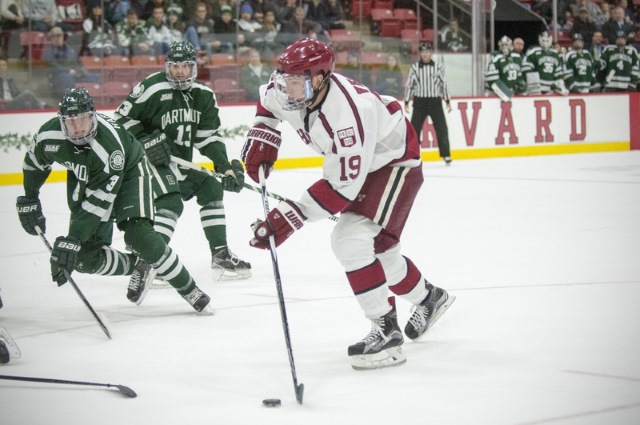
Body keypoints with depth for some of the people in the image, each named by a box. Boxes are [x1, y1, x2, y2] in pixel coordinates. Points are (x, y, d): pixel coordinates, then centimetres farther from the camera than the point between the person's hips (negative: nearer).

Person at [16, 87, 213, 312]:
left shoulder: (109, 145, -40)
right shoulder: (48, 136, -27)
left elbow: (98, 203, -38)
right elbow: (34, 163, -1)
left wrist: (72, 240, -40)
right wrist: (29, 200, 7)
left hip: (128, 170, -5)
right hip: (83, 179, 5)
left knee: (138, 233, -27)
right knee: (85, 257, -7)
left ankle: (188, 289, -13)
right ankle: (138, 266, 19)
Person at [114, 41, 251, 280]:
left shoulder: (203, 96, 3)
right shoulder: (152, 89, -16)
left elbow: (208, 137, 4)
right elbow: (122, 118, -12)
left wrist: (226, 167, -6)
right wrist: (145, 142, -23)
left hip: (182, 163, 8)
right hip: (151, 160, -8)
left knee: (211, 188, 9)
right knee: (170, 202, -25)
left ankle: (220, 255, 17)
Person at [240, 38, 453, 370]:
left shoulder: (347, 113, -39)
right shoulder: (288, 90, -16)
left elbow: (343, 185, -36)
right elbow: (268, 102, 11)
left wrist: (289, 217, -38)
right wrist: (261, 139, -5)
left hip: (394, 162, -9)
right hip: (357, 162, 9)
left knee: (351, 240, -24)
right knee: (379, 250, 17)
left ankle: (386, 331, -18)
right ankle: (428, 298, 43)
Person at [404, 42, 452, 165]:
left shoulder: (438, 67, 2)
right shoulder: (414, 67, 0)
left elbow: (443, 84, 7)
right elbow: (409, 85, 3)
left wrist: (447, 101, 6)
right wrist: (406, 103, 0)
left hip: (435, 101, 0)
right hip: (420, 101, 0)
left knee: (442, 128, -2)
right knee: (414, 129, -1)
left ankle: (446, 155, 5)